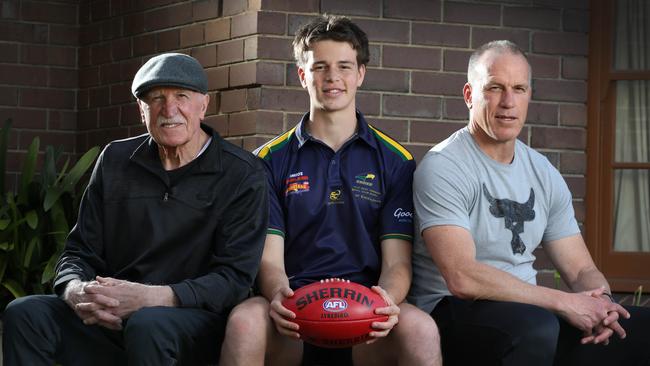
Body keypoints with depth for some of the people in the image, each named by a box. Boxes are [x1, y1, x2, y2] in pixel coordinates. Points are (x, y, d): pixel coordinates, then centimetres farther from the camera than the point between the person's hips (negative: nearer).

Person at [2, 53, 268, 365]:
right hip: (111, 320, 4)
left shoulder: (242, 175, -2)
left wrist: (149, 298, -24)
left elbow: (234, 277, -10)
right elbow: (80, 252, 13)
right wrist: (76, 291, -13)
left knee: (147, 326, -38)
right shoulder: (115, 161, 13)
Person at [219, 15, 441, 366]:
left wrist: (386, 301, -18)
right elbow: (269, 258, 5)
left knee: (420, 329, -35)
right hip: (293, 311, 0)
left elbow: (397, 262, 7)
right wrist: (279, 296, -20)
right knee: (244, 321, -35)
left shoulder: (395, 161, 13)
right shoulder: (272, 159, 14)